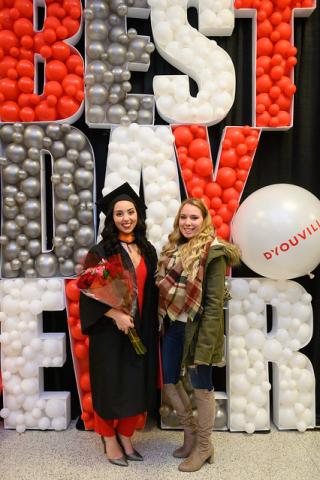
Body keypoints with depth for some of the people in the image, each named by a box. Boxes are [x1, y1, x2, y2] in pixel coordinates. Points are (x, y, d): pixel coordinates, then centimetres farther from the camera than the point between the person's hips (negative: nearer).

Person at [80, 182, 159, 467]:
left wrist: (151, 325, 6)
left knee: (136, 385, 12)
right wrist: (116, 314, -21)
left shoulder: (147, 250, 6)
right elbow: (90, 292, -12)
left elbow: (151, 292, 11)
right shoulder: (101, 251, -9)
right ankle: (109, 441, 29)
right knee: (111, 385, 8)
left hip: (140, 330, 5)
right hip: (110, 331, -4)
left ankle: (126, 438, 32)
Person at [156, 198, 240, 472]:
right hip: (173, 326, 7)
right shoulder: (173, 249, 8)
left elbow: (214, 302, -16)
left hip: (197, 328, -7)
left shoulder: (213, 252, -13)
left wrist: (204, 343, -18)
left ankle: (204, 447, 31)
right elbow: (164, 289, 11)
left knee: (201, 387, 9)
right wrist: (163, 323, 7)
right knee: (168, 381, 16)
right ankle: (191, 433, 40)